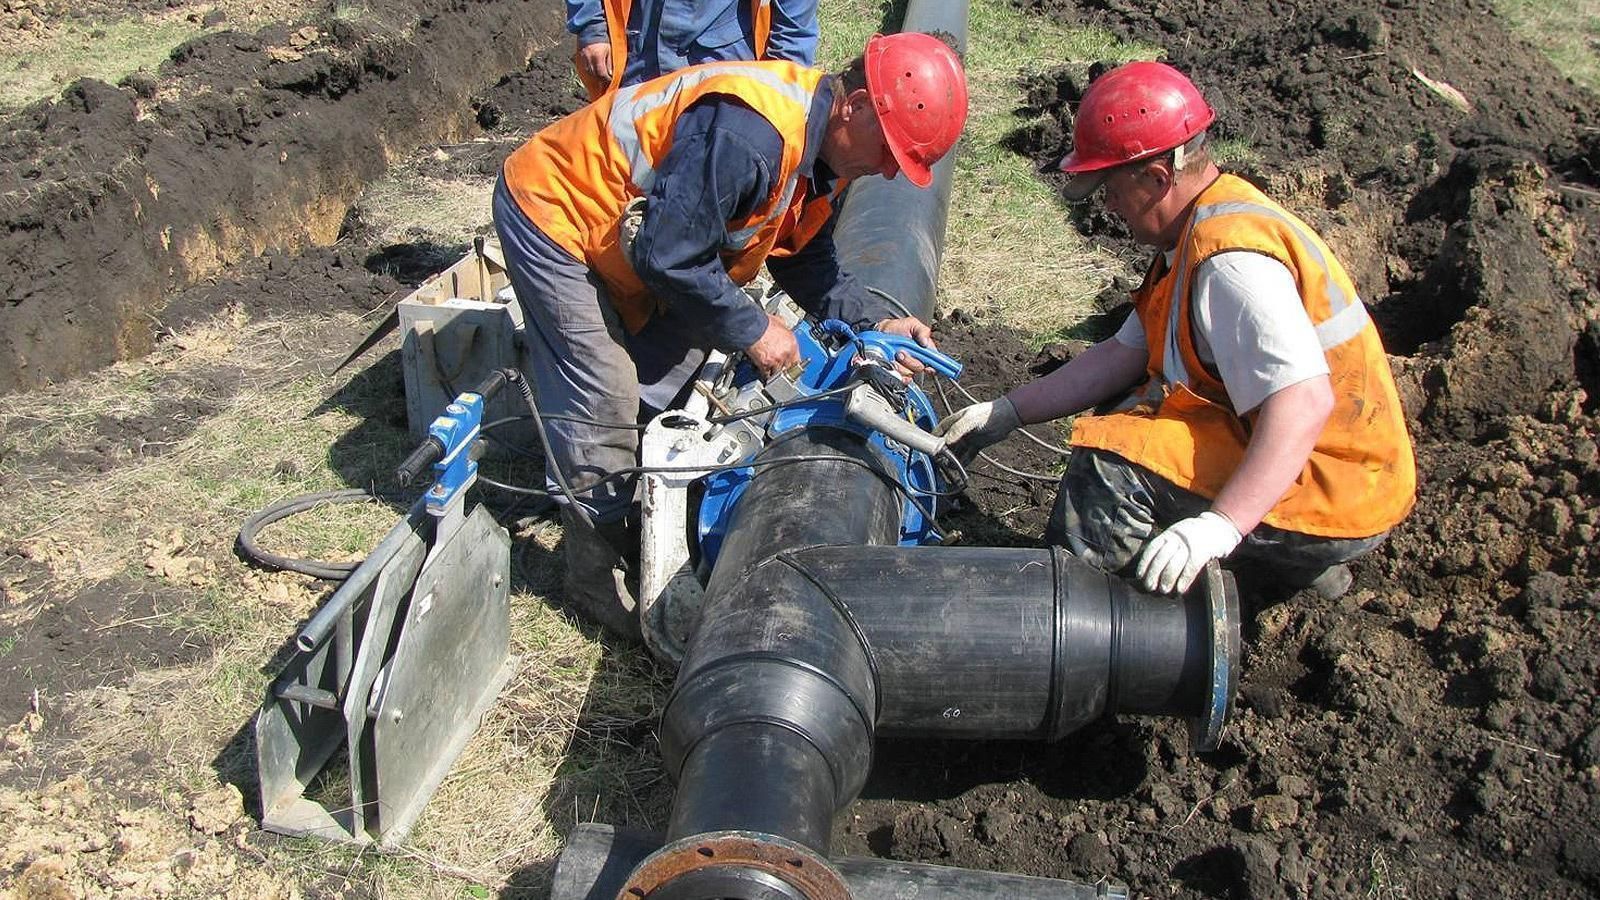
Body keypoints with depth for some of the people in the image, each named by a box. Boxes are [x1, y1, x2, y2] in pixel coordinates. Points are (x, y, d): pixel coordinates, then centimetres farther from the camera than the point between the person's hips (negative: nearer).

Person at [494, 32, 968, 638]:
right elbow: (670, 256, -32)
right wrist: (752, 328, -21)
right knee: (605, 398, -11)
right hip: (550, 212, -9)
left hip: (625, 236, 10)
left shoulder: (824, 151, -4)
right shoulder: (747, 132, -36)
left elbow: (807, 263, 6)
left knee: (670, 368, 11)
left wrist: (875, 320, -7)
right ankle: (596, 572, 4)